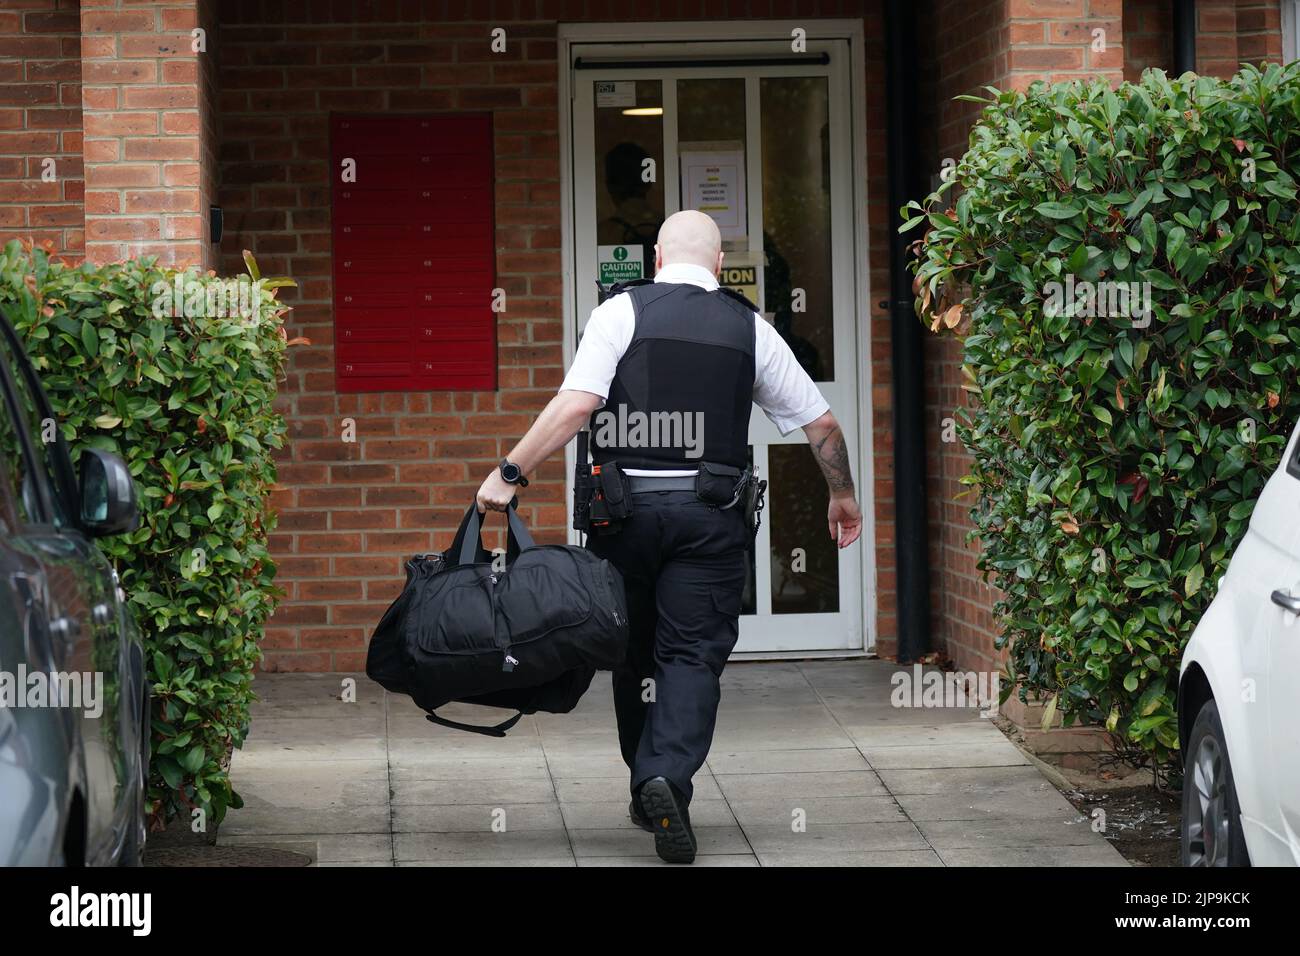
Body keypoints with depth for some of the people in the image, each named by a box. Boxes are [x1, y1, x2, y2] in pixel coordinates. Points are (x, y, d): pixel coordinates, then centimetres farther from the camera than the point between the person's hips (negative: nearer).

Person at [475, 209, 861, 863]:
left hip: (625, 506, 0)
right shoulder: (749, 328, 7)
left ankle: (645, 790, 22)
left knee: (634, 653, 13)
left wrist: (510, 474, -8)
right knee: (693, 655, 0)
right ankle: (668, 779, -21)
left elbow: (577, 404, -13)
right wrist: (841, 495, 30)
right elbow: (820, 423, 14)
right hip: (711, 514, 0)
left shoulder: (620, 313, -1)